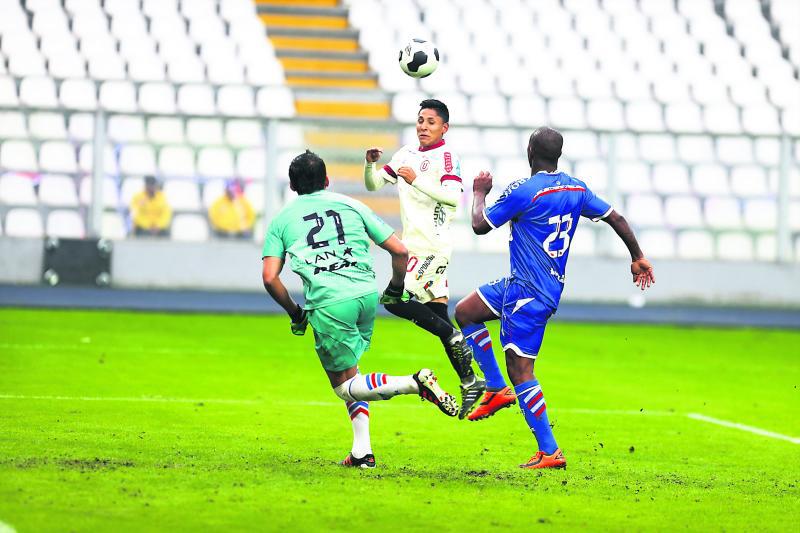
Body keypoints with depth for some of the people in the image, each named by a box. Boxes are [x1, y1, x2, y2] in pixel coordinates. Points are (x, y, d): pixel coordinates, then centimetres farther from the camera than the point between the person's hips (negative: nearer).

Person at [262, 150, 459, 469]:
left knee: (346, 387, 6)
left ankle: (415, 383, -18)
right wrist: (395, 290, 29)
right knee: (348, 368, 24)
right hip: (366, 293, 4)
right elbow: (399, 251, 13)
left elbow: (270, 277, 2)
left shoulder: (281, 220, 13)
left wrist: (294, 312, 16)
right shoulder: (350, 205, 18)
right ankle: (362, 450, 13)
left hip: (328, 304, -4)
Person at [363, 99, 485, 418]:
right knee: (438, 315, 8)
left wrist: (417, 180, -26)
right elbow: (373, 185, 17)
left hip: (433, 246, -8)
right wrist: (370, 164, -3)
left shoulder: (445, 156, -8)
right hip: (416, 246, 8)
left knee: (394, 299, -18)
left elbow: (454, 195, -22)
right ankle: (470, 382, 12)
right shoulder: (407, 154, 15)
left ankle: (454, 338, -10)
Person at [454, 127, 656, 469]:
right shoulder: (576, 188, 5)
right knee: (465, 312, 20)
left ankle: (549, 452, -8)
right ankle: (496, 388, 19)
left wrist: (479, 193, 9)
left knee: (520, 371, -7)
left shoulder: (524, 191, -17)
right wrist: (637, 258, 23)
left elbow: (480, 225, -11)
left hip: (528, 293, -9)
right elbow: (616, 219, 11)